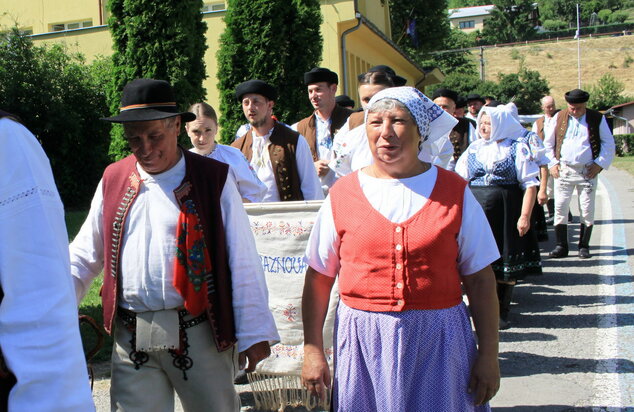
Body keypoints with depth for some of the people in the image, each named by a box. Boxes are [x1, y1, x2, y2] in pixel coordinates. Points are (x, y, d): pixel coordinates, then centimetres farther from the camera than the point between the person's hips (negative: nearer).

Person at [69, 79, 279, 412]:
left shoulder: (214, 178, -4)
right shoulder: (113, 180, 8)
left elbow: (243, 262, -5)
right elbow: (84, 255, 13)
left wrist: (253, 333, -8)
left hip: (199, 334, -3)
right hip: (131, 338, 3)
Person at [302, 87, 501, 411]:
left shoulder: (454, 192, 1)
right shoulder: (343, 194, 1)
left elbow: (479, 279, 3)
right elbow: (318, 277, 4)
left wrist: (489, 354, 0)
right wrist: (312, 350, 1)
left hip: (440, 340, 0)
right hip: (364, 343, 0)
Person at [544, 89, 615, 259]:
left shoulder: (597, 118, 2)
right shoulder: (559, 117, 5)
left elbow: (609, 144, 6)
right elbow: (548, 143, 11)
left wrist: (600, 163, -4)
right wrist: (553, 163, 2)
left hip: (588, 171, -1)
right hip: (563, 170, 1)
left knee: (587, 210, 2)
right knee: (560, 208, -3)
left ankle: (584, 247, 12)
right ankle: (561, 246, 5)